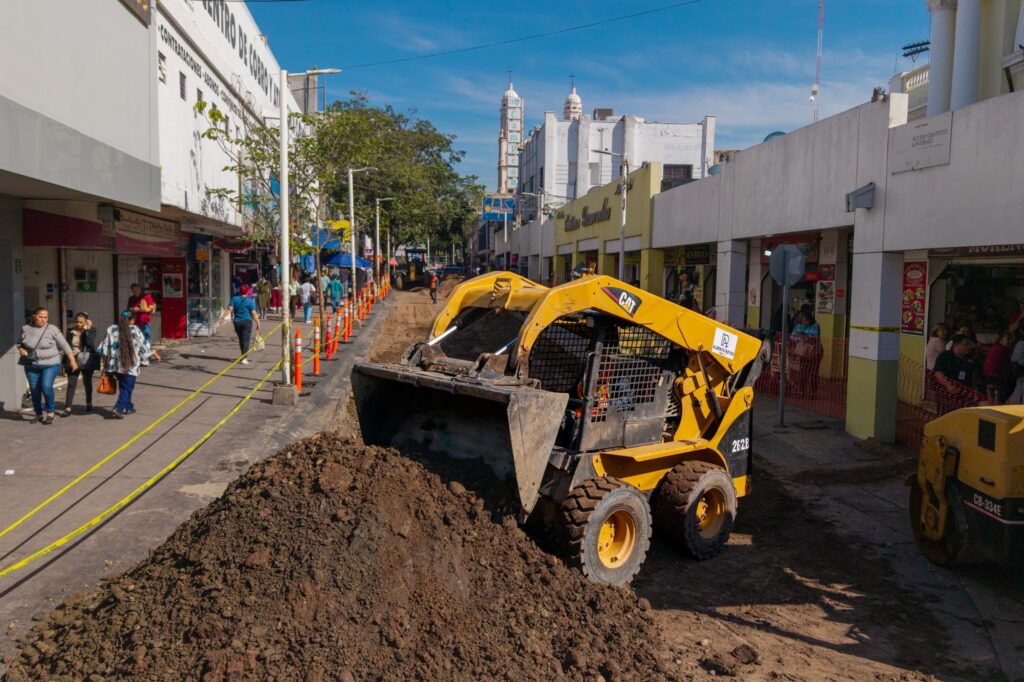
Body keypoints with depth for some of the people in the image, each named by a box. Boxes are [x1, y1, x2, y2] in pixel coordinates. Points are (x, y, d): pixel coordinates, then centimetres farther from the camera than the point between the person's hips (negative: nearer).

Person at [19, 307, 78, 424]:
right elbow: (20, 343, 19)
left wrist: (72, 360, -6)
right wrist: (20, 349, -3)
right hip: (31, 365, 4)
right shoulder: (26, 329, 2)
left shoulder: (52, 329, -7)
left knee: (46, 387, -20)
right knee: (34, 390, 6)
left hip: (50, 364, -4)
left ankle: (50, 412, -1)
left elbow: (64, 345, -4)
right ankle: (39, 414, 23)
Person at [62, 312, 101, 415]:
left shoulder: (91, 331, -3)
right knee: (71, 384, -5)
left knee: (87, 382, 14)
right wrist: (65, 361, 8)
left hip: (87, 361, -1)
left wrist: (86, 329, -18)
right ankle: (68, 408, -8)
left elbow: (90, 342, -21)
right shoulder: (70, 332, 4)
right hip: (73, 361, 1)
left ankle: (89, 404, 31)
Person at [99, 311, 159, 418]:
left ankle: (128, 407, 28)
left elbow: (104, 350, 2)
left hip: (115, 364, 4)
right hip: (130, 365, -4)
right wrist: (155, 355, 17)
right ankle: (119, 407, -14)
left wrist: (105, 363, 10)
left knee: (123, 386, 19)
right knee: (127, 387, 1)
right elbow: (145, 346, 2)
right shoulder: (135, 330, -5)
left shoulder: (111, 330, 3)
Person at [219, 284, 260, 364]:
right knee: (246, 340, -4)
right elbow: (254, 314, -9)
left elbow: (229, 309, -5)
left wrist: (222, 318, -6)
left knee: (241, 340, 17)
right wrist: (258, 324, -4)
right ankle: (244, 359, -11)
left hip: (237, 322, 4)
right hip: (247, 321, -4)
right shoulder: (250, 301, -7)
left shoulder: (234, 299, 4)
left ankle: (244, 357, 29)